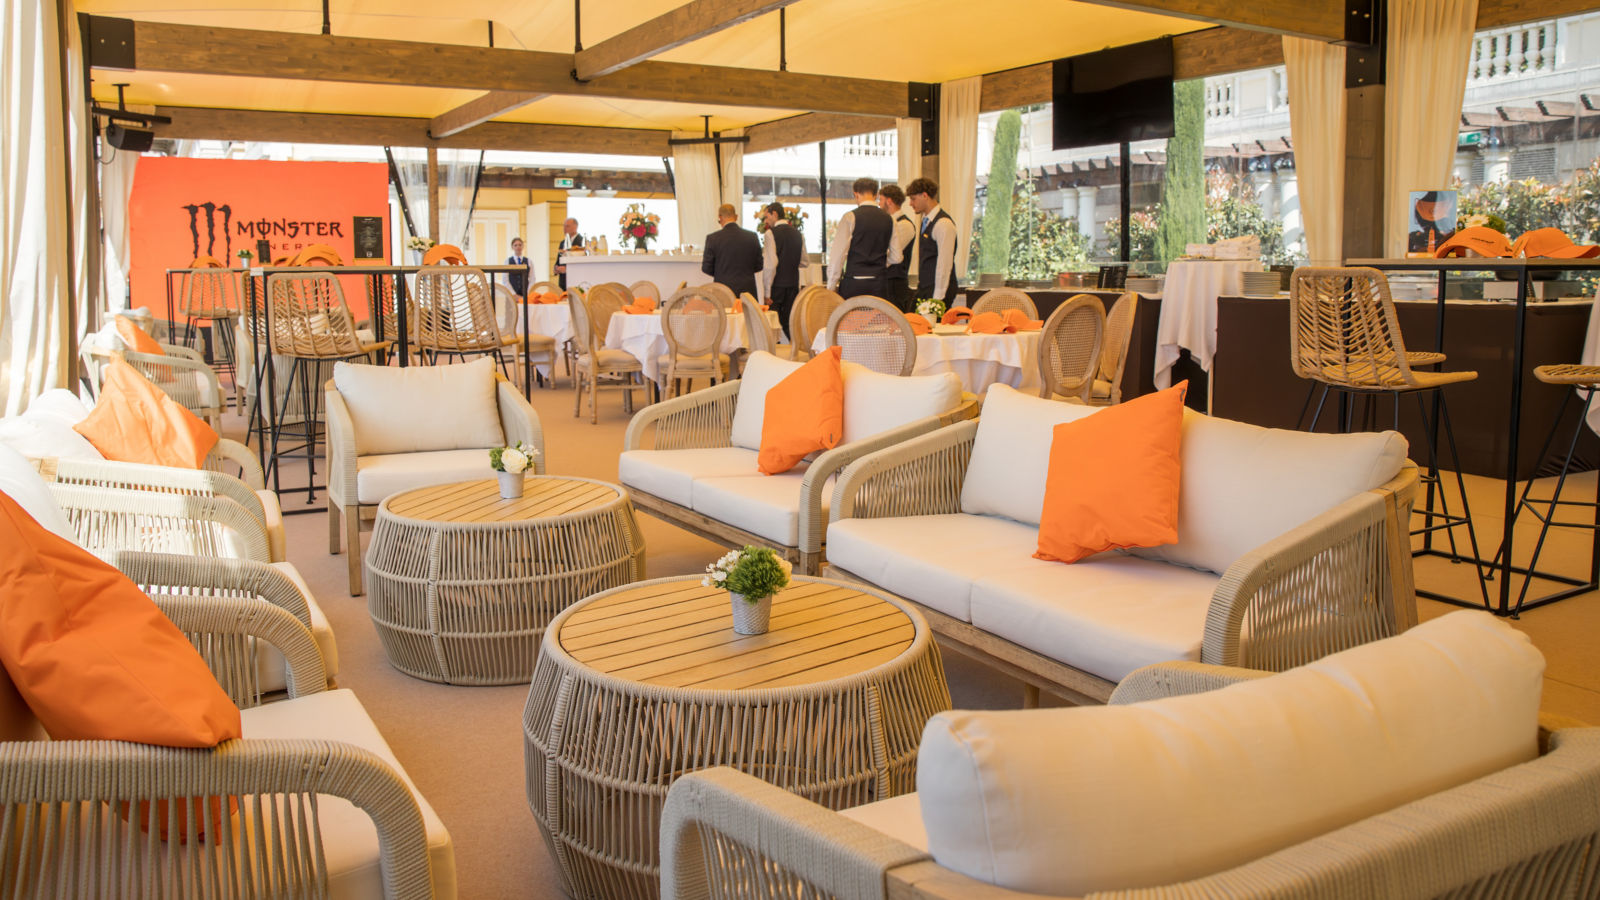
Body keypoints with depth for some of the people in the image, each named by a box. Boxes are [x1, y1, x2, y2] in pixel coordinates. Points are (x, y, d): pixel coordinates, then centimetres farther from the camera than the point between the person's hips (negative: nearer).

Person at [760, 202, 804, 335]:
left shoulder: (771, 233, -9)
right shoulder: (797, 234, 9)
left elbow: (771, 264, -16)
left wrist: (767, 291, -14)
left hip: (777, 284, -6)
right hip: (794, 283, 6)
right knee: (790, 323, 9)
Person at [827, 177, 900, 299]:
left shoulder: (850, 217, -4)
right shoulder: (889, 219, 8)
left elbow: (838, 254, -7)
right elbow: (896, 257, 11)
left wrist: (831, 285, -1)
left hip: (853, 284, -4)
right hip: (879, 284, 4)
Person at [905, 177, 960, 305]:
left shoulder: (943, 224, -14)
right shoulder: (926, 221, 15)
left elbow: (945, 263, -19)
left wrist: (937, 297, -20)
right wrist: (920, 287, 16)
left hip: (937, 290, -9)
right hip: (924, 288, 9)